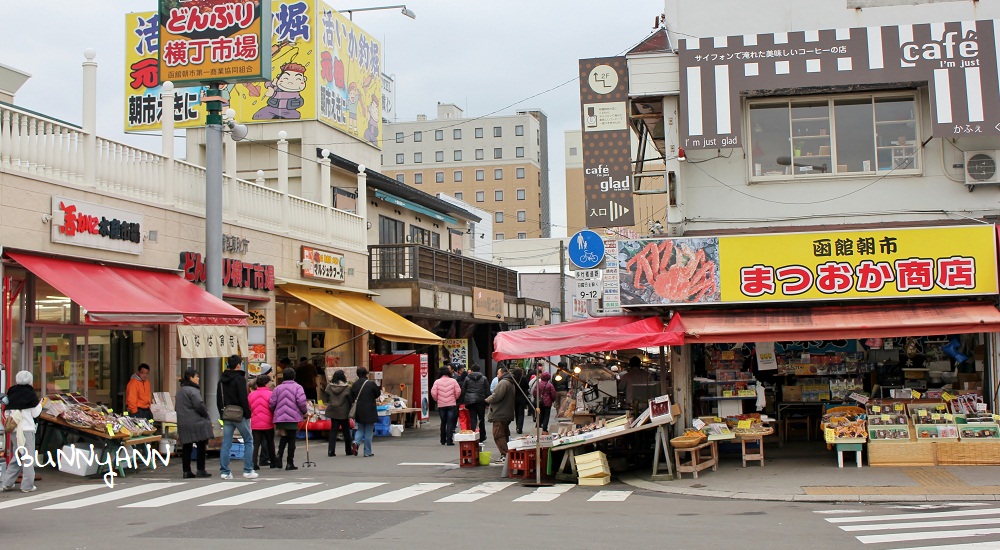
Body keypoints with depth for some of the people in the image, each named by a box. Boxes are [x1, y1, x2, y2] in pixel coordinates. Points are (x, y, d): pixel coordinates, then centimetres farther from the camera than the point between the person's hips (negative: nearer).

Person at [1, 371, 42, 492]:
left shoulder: (11, 393, 7)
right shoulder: (30, 394, -7)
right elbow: (35, 413, -4)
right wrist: (40, 404, 12)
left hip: (13, 429, 6)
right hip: (27, 429, -6)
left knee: (17, 456, 18)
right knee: (28, 457, 0)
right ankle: (27, 486, 0)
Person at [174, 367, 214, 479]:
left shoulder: (180, 390, 15)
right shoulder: (192, 390, -15)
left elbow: (176, 407, 20)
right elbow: (199, 406, -19)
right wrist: (206, 417, -6)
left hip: (183, 423, 9)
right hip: (196, 423, -9)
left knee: (186, 447, 10)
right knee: (201, 446, 0)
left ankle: (186, 471, 11)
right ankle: (201, 471, 1)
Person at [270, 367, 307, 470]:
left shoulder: (278, 388, 6)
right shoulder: (297, 387, -4)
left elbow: (272, 403, 3)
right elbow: (301, 402, -14)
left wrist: (275, 413, 21)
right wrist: (304, 412, 3)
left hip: (280, 418, 3)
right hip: (293, 418, -3)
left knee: (284, 437, 20)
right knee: (291, 440, 4)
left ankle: (279, 454, -3)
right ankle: (290, 463, 4)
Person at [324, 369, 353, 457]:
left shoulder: (329, 387, -3)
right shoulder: (347, 388, -13)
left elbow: (327, 399, 5)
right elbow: (350, 400, -7)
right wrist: (350, 411, 5)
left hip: (332, 411, 3)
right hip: (343, 413, -3)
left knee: (333, 431, 6)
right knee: (346, 431, 11)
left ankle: (331, 450, -3)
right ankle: (348, 450, 19)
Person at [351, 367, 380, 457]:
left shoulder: (354, 385, -1)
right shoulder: (371, 384, -13)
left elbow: (351, 398, 3)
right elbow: (378, 394, 0)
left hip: (359, 412, 4)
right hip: (369, 411, -4)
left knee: (360, 430, 19)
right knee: (368, 432, 5)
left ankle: (356, 442, -8)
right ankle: (367, 452, 9)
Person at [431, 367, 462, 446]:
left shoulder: (437, 382, -1)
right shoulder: (453, 381, -1)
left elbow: (433, 393, -7)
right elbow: (458, 391, -4)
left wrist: (437, 400, 12)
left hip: (441, 405, 1)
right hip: (452, 405, -1)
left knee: (443, 423, 13)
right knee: (450, 423, -1)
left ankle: (443, 440, 20)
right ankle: (449, 440, -9)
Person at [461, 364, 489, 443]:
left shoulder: (467, 378, 5)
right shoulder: (483, 378, 5)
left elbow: (463, 391, 5)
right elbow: (487, 391, 3)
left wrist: (463, 402, 11)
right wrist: (487, 403, 7)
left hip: (470, 401, 0)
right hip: (481, 400, 0)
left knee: (473, 419, 1)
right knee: (481, 418, 12)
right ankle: (482, 437, 18)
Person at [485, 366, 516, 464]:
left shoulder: (503, 383, -16)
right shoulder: (511, 383, 18)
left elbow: (496, 396, -24)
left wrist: (488, 400, -4)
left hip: (500, 414, -11)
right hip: (507, 414, 11)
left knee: (498, 435, -9)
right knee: (505, 434, 17)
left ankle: (504, 455, -12)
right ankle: (507, 454, 21)